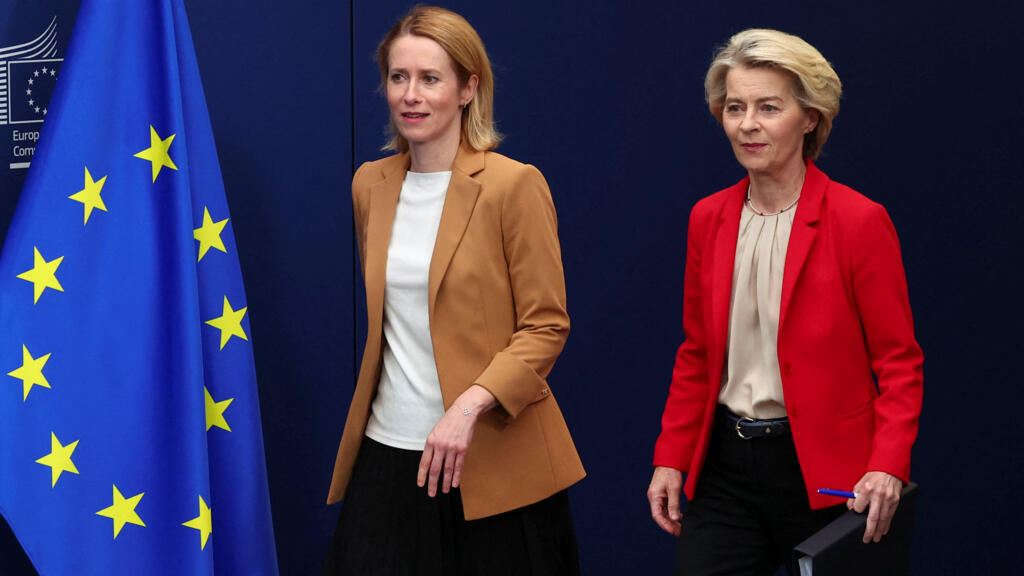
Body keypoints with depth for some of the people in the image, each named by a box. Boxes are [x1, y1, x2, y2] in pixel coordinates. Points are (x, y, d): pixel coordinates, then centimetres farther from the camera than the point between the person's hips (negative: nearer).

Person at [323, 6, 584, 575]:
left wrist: (470, 404, -21)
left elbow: (546, 326, -8)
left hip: (492, 459, -4)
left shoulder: (515, 185, -7)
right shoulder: (369, 184, 10)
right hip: (387, 450, 5)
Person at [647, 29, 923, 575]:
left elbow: (899, 362, -7)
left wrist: (887, 466, -20)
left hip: (824, 468, -4)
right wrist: (671, 459, 7)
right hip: (726, 463, 4)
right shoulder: (707, 218, 7)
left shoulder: (859, 221, -9)